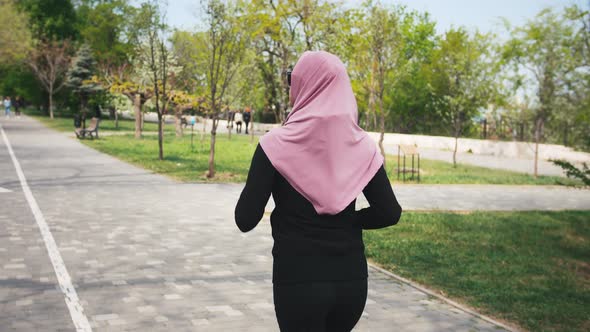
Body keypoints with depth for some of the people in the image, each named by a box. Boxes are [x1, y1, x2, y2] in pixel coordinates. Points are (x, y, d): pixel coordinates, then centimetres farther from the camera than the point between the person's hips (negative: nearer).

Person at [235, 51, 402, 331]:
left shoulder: (277, 144, -10)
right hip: (352, 279, 4)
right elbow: (389, 213, -1)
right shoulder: (361, 145, 0)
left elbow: (245, 220, -11)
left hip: (298, 280, -4)